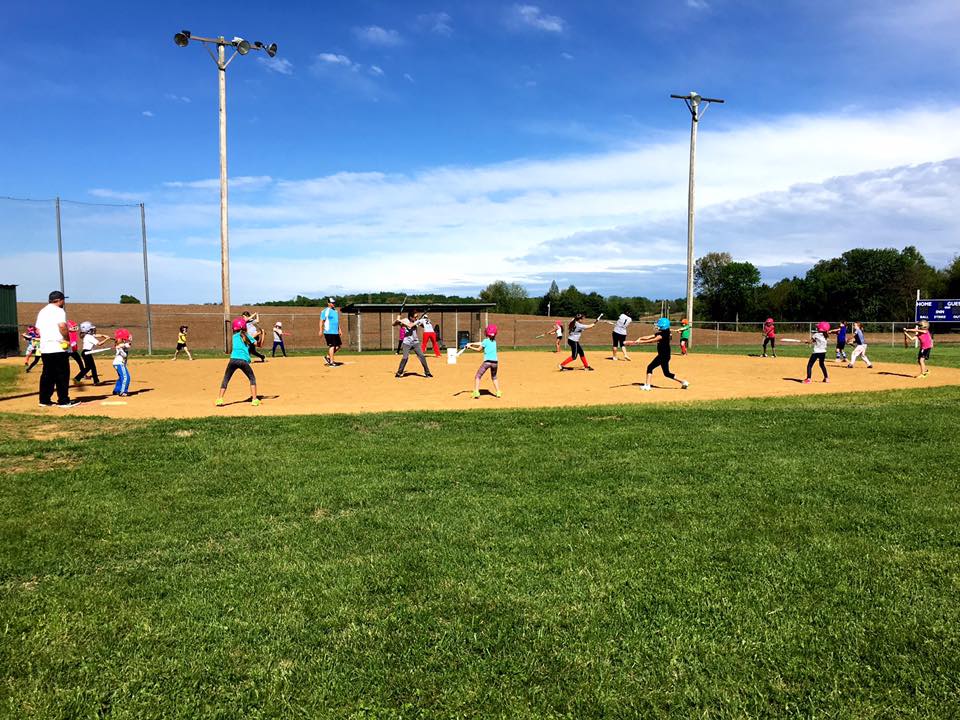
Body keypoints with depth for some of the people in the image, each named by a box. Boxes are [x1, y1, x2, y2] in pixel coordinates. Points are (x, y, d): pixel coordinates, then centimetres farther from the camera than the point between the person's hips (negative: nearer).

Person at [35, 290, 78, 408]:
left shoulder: (42, 312, 17)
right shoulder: (58, 311, -8)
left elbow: (38, 329, 16)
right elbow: (62, 326, -21)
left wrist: (46, 338, 17)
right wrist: (67, 339, -10)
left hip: (44, 348, 8)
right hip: (58, 348, -8)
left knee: (46, 375, 13)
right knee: (62, 375, -3)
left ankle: (44, 400, 15)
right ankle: (63, 401, -2)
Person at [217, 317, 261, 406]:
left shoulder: (234, 336, 16)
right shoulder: (247, 336, 13)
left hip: (233, 360, 1)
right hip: (244, 361, -1)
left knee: (225, 379, 12)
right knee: (252, 378, 15)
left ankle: (219, 399, 2)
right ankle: (254, 399, 7)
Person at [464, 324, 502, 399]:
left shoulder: (485, 341, -3)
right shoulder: (494, 341, 15)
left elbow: (479, 349, 6)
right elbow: (481, 343, 22)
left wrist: (470, 347, 17)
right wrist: (471, 343, 22)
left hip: (487, 361, -6)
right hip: (495, 362, 6)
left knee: (478, 376, 2)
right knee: (494, 377, 25)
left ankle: (476, 392, -10)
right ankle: (498, 392, 20)